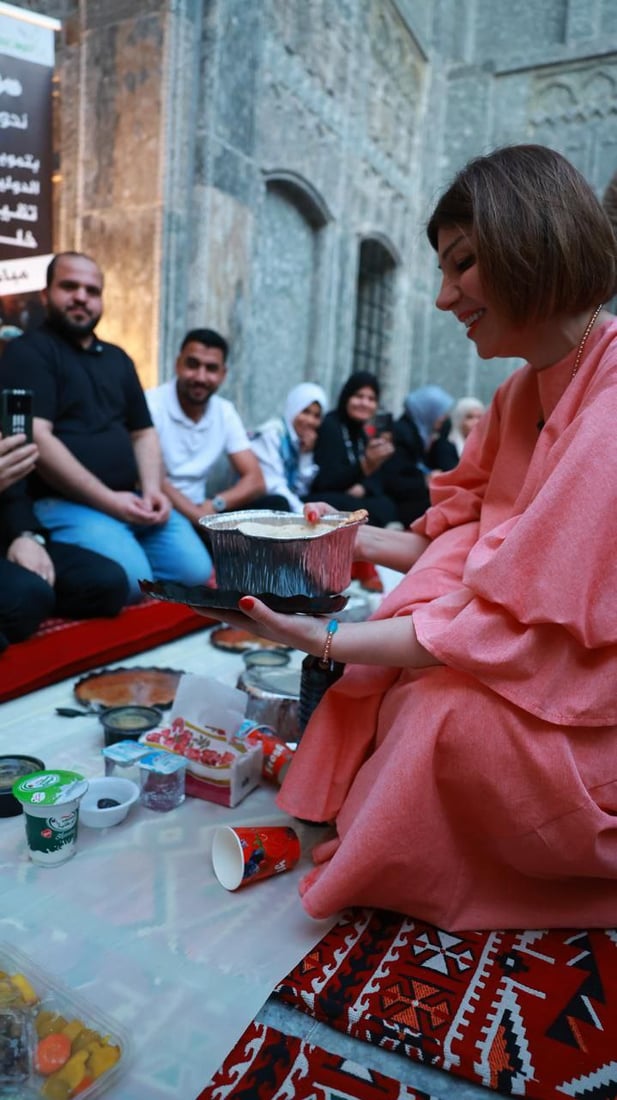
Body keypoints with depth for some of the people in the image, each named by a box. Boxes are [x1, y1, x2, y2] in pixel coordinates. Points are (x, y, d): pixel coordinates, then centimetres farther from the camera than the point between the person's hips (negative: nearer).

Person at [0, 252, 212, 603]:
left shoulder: (118, 359, 20)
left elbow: (143, 432, 20)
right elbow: (38, 439, -14)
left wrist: (152, 490, -1)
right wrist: (107, 500, -18)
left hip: (131, 501, 7)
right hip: (61, 502, -6)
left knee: (196, 572, -11)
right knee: (131, 582, -28)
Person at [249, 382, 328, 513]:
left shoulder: (301, 440, 12)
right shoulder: (271, 433, -10)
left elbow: (301, 490, 4)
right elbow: (273, 487, -21)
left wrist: (306, 454, -5)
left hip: (290, 503, 7)